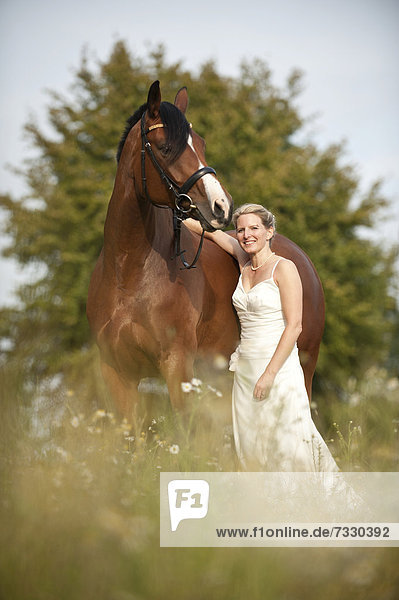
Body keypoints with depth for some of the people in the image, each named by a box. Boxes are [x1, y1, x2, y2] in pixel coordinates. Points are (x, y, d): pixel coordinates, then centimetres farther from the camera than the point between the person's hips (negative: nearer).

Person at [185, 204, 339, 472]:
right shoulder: (245, 264, 9)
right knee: (252, 444, 7)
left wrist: (270, 373, -18)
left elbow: (294, 326, -14)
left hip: (278, 366, -7)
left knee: (286, 444, -8)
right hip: (246, 368, 7)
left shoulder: (284, 268, -9)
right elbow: (213, 231, 22)